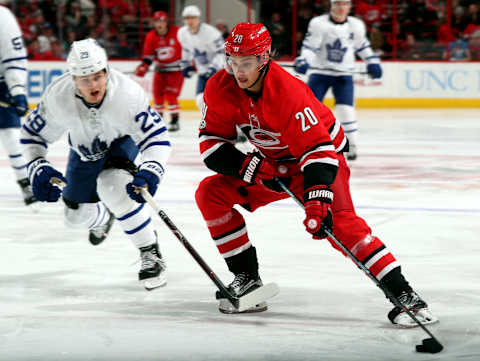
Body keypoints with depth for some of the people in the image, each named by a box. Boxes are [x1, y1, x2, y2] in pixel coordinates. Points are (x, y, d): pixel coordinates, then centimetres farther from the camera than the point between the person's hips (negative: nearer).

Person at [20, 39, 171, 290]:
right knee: (76, 216, 11)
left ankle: (151, 253, -21)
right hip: (85, 151, 4)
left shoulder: (127, 93, -39)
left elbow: (156, 137, -34)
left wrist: (150, 172, -51)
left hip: (123, 140, -4)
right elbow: (32, 134, -16)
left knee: (111, 185, -34)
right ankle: (103, 218, 51)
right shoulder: (57, 97, -32)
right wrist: (38, 169, -31)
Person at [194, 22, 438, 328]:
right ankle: (247, 277, 2)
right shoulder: (220, 89, -15)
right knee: (210, 193, -7)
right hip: (273, 164, 7)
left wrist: (317, 199, -45)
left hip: (323, 151, -6)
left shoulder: (288, 92, -32)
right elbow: (211, 143, -8)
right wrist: (247, 165, -25)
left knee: (339, 222, -27)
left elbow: (318, 150, -34)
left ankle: (403, 294, -29)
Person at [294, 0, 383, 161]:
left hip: (344, 74, 1)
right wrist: (302, 61, -29)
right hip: (320, 73, -1)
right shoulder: (318, 23, -9)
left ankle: (352, 146, 4)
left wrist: (372, 62, 13)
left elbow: (362, 45, 18)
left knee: (345, 110, -12)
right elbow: (309, 46, -13)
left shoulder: (356, 25, 1)